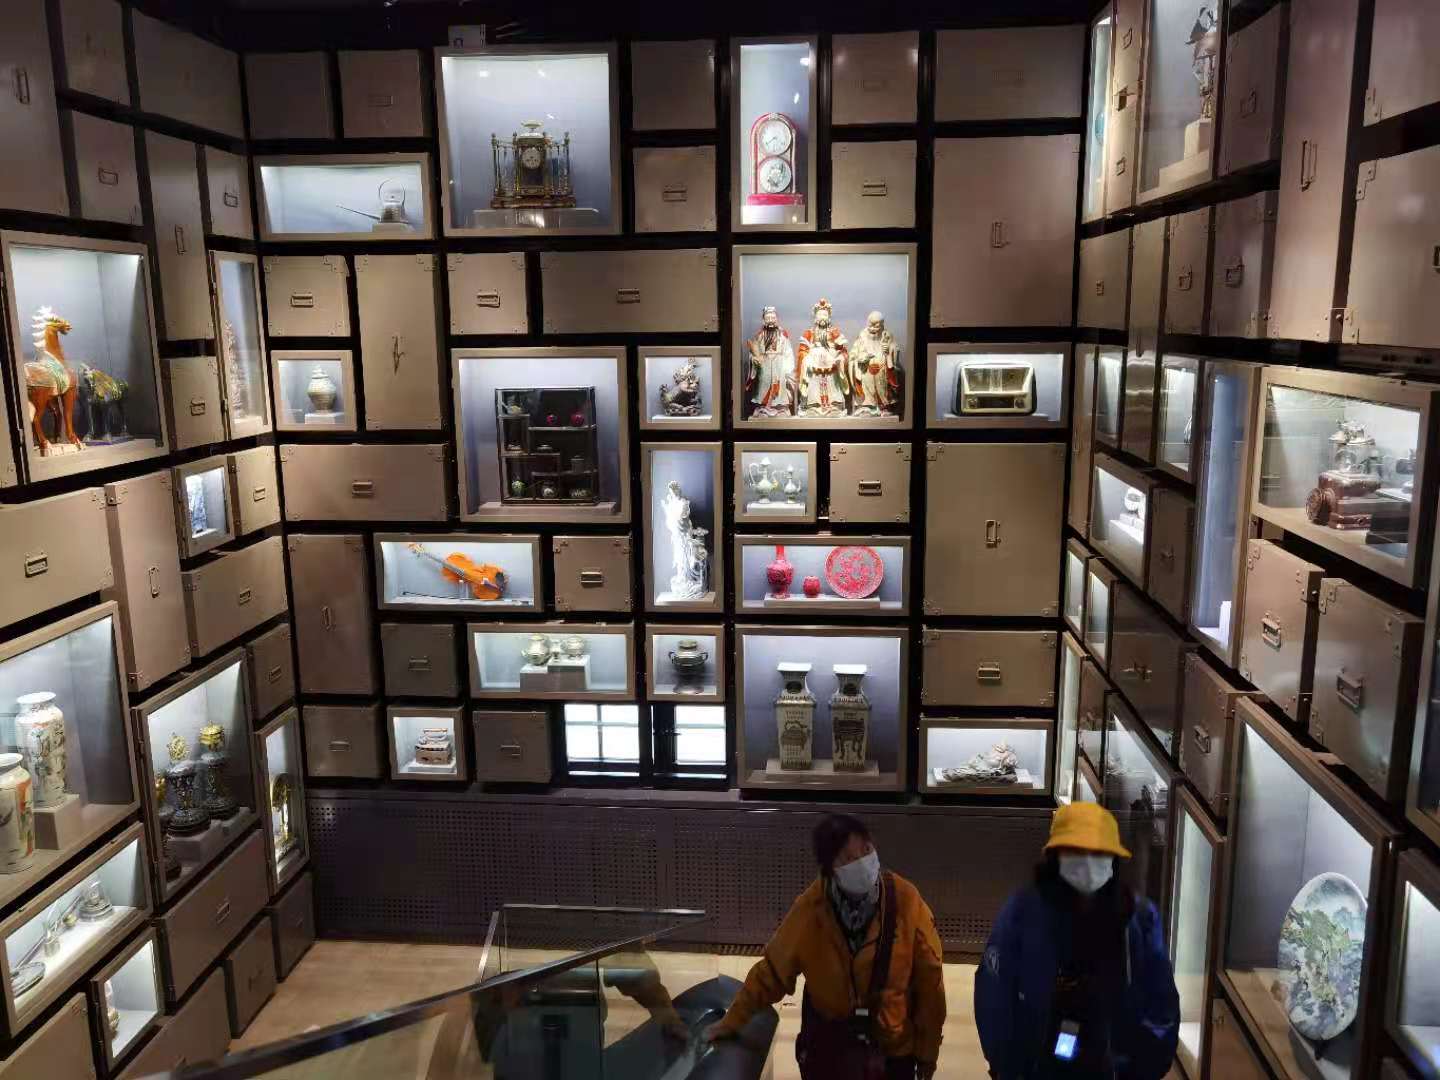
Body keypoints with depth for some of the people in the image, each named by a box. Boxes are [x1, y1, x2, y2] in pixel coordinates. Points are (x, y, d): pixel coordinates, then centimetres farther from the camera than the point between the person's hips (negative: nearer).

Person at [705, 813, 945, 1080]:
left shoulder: (905, 900, -18)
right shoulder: (811, 907, -16)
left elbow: (929, 980, -7)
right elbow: (773, 969, -3)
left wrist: (928, 1051, 0)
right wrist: (733, 1021, 2)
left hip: (894, 1049, 0)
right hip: (828, 1046, 0)